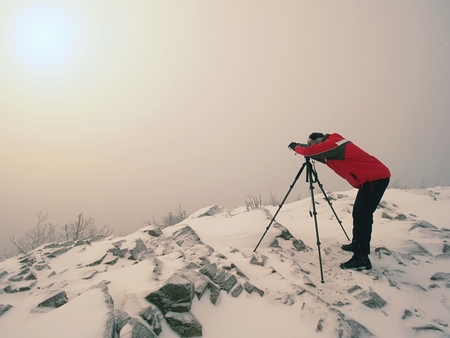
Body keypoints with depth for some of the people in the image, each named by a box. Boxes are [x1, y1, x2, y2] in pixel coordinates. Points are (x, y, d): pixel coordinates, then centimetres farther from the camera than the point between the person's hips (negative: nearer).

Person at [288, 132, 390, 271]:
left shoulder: (332, 144, -14)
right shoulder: (334, 143, 16)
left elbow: (308, 151, -17)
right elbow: (328, 159, 30)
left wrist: (295, 146, 3)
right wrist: (309, 152, 15)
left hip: (375, 178, -11)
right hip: (375, 177, 11)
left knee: (361, 215, -14)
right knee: (360, 214, 18)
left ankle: (362, 258, -14)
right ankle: (357, 244, 32)